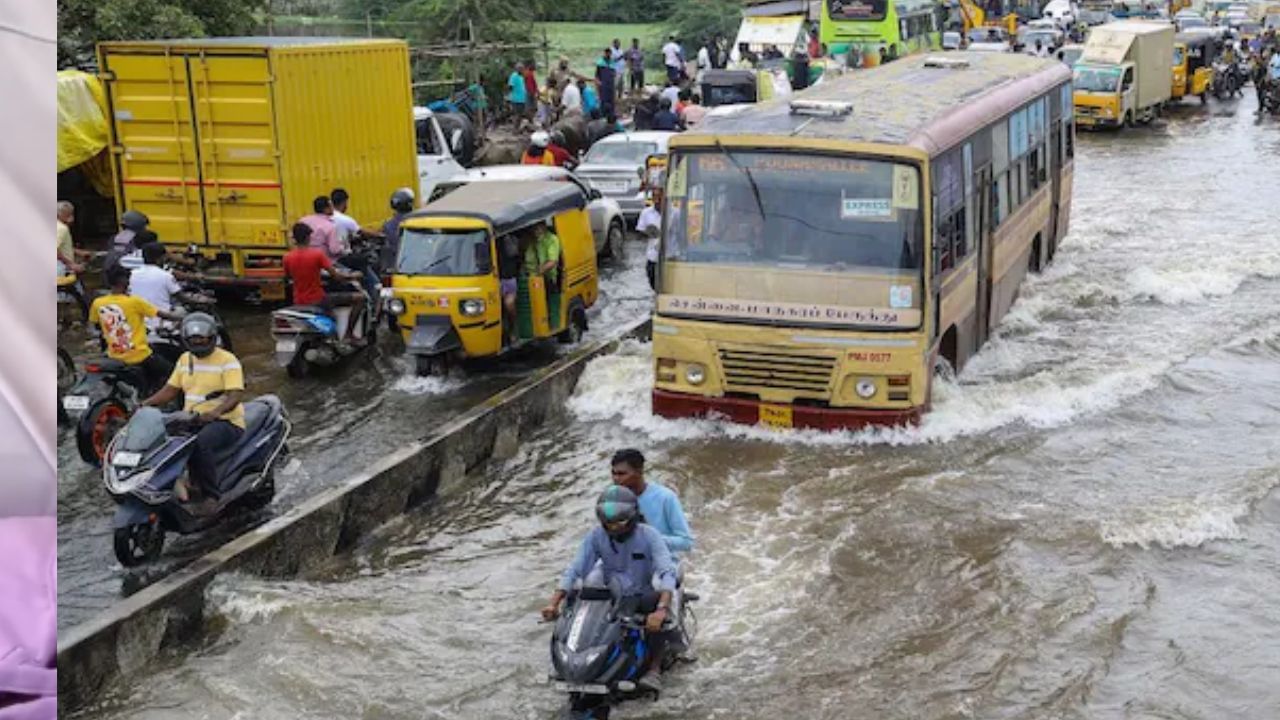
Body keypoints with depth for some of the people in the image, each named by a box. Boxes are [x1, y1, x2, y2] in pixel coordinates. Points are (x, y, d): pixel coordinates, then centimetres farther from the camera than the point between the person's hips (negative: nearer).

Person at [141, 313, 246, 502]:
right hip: (191, 420, 7)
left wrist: (215, 412, -36)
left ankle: (211, 493, -26)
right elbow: (171, 389, 17)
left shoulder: (227, 360, -6)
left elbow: (236, 395, -17)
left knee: (200, 443, -37)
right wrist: (146, 403, -2)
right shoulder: (185, 359, 16)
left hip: (226, 421, -7)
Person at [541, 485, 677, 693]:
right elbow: (574, 569, -11)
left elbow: (667, 572, -29)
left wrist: (661, 609, -46)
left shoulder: (649, 535, -17)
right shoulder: (596, 536, -8)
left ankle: (654, 668, -25)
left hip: (643, 595, -3)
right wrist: (554, 602, -26)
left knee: (659, 601, -35)